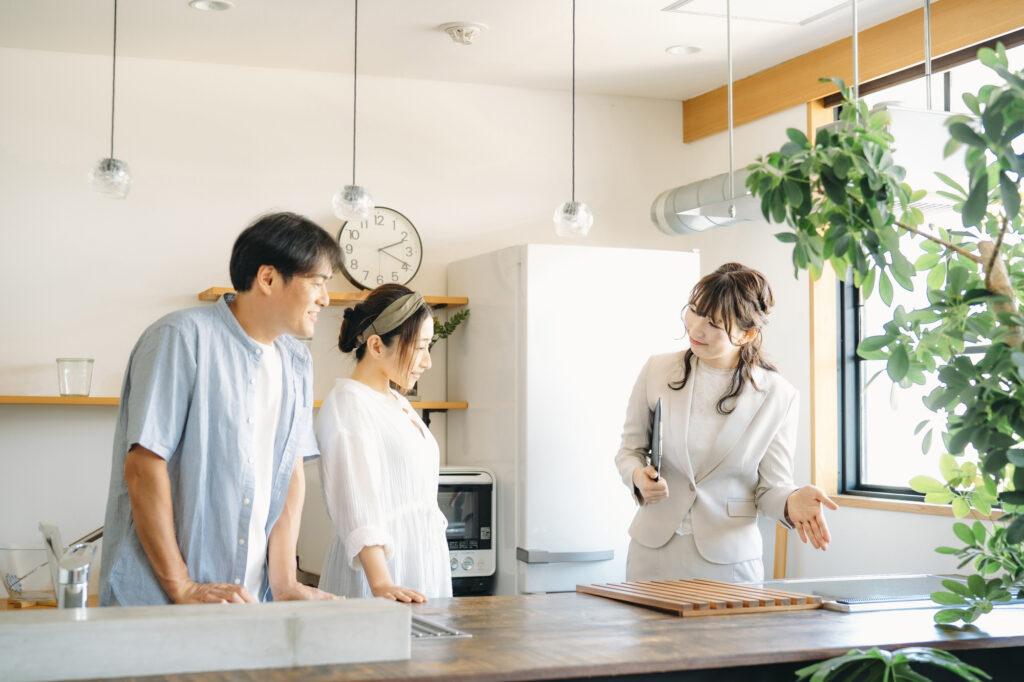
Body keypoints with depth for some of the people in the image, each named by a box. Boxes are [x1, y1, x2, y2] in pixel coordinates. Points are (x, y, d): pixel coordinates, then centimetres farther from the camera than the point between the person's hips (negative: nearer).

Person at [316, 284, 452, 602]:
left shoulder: (399, 404, 17)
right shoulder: (348, 403, -12)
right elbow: (358, 506, -22)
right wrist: (381, 585, -30)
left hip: (426, 566, 8)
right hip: (383, 564, -8)